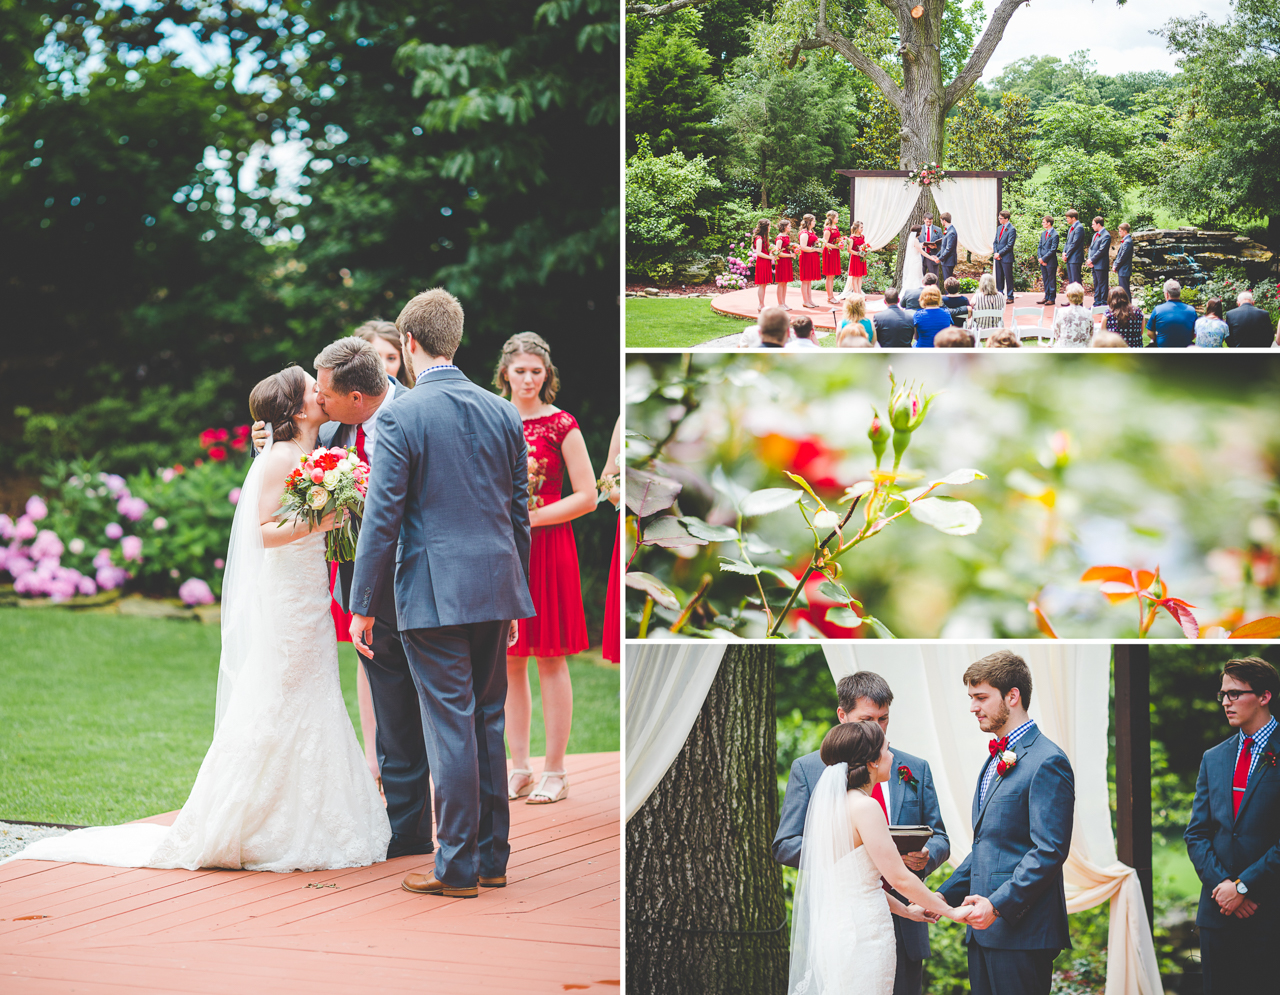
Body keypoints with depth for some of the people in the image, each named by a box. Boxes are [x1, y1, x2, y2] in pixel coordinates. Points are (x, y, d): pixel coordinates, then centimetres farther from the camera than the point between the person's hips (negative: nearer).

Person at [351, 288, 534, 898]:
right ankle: (492, 857, 19)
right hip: (496, 586, 6)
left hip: (434, 593, -5)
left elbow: (382, 520, -10)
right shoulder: (502, 413, 8)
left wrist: (362, 607, -4)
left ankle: (458, 867, 2)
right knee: (488, 722, 13)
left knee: (450, 725, -2)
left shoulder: (400, 418, -9)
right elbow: (520, 511, 13)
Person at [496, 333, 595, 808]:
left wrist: (531, 517, -14)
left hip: (547, 549, -4)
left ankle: (555, 772, 5)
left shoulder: (561, 425, -4)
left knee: (549, 660, -1)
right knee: (509, 661, 7)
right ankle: (519, 768, 15)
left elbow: (587, 496, -6)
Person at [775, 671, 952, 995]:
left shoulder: (916, 770, 13)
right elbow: (784, 846, 2)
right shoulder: (806, 769, 5)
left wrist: (926, 856, -9)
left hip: (903, 929, 2)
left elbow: (940, 840, 16)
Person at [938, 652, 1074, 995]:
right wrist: (944, 895, 15)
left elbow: (1050, 850, -17)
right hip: (984, 928, 9)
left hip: (1021, 931, -9)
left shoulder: (1047, 761, -10)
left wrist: (998, 904, -23)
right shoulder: (996, 760, 21)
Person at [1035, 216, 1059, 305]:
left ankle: (1052, 299, 5)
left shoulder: (1054, 234, -12)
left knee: (1052, 280, 0)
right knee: (1045, 280, 12)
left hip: (1051, 261, -8)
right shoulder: (1043, 234, 13)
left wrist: (1043, 258, -15)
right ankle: (1046, 297, 20)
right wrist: (1039, 258, -1)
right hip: (1043, 261, 8)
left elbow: (1053, 250, -15)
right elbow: (1040, 247, 15)